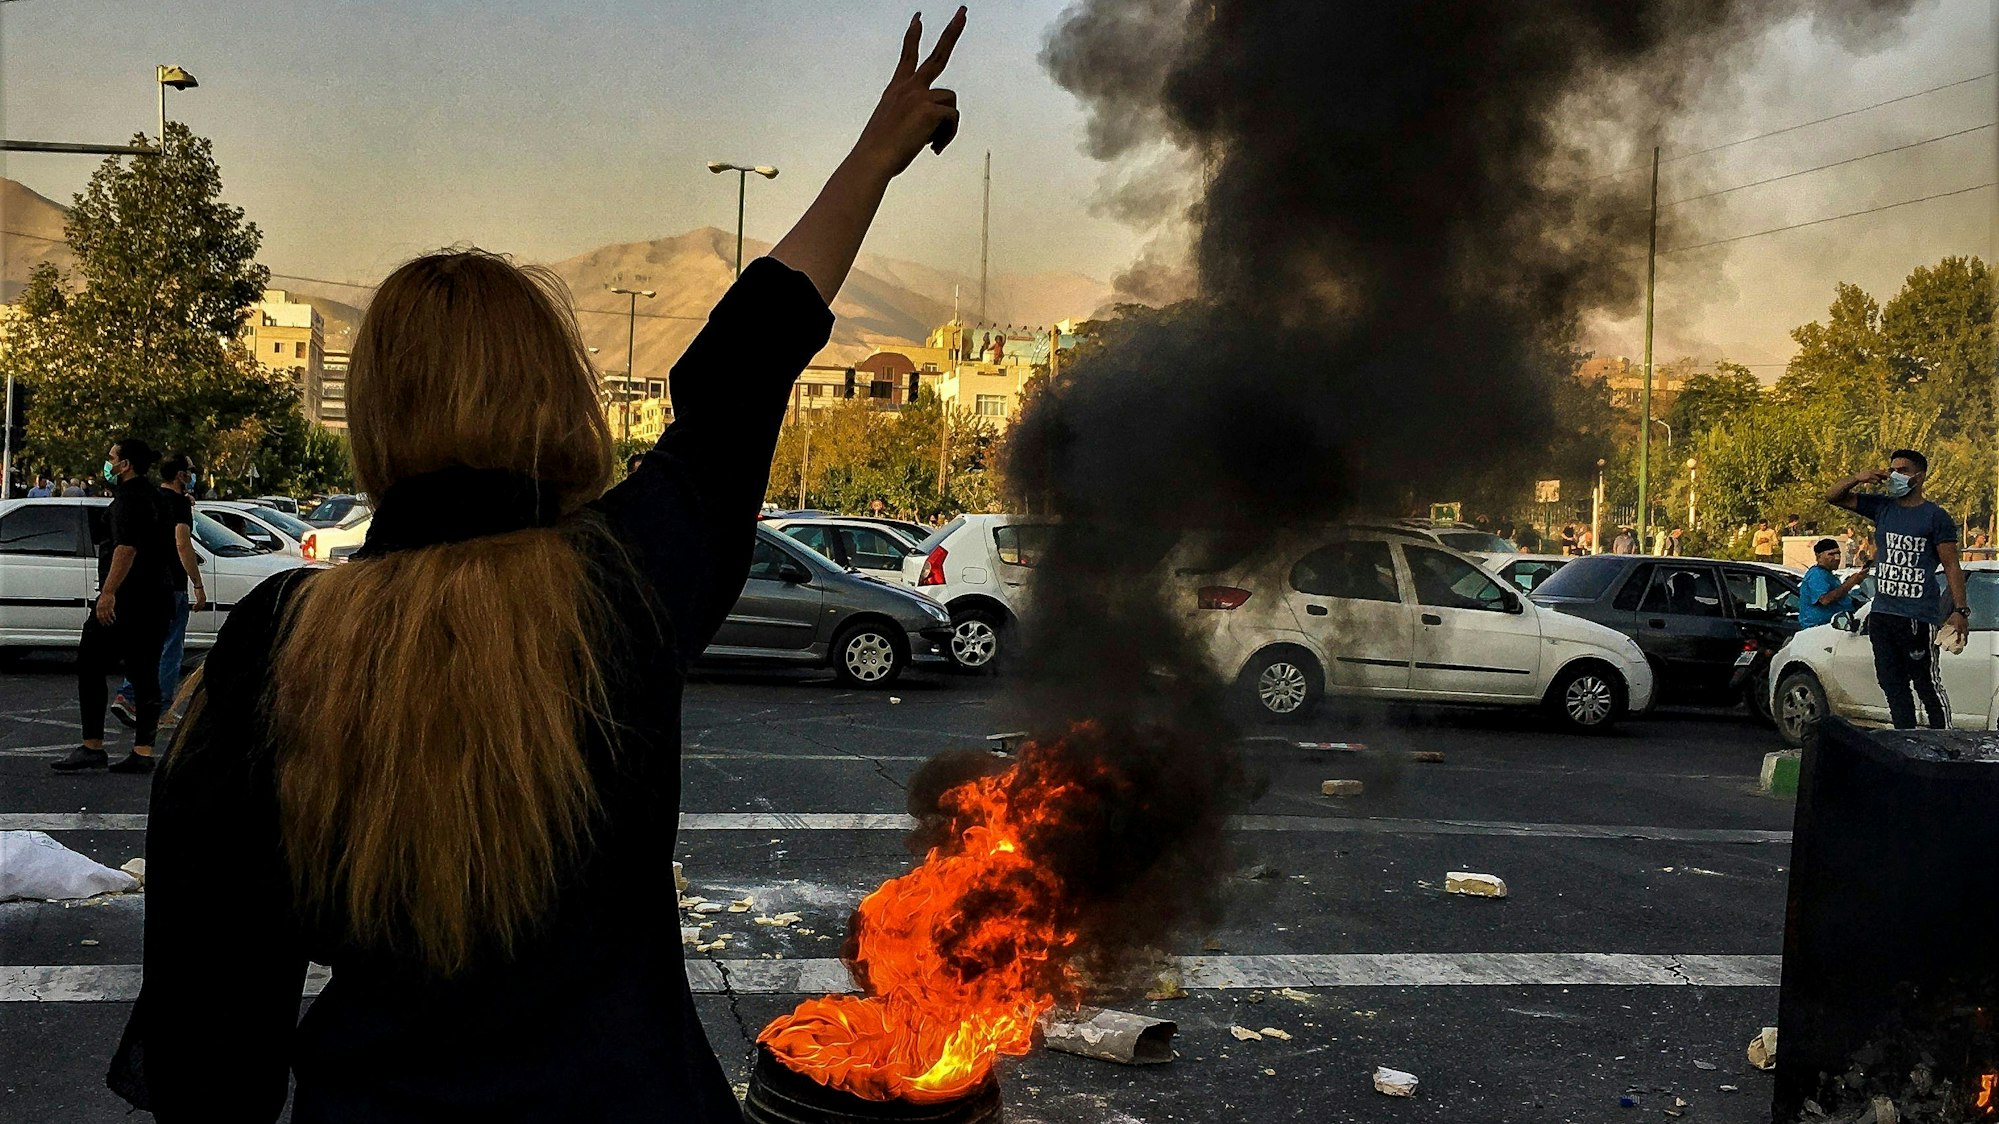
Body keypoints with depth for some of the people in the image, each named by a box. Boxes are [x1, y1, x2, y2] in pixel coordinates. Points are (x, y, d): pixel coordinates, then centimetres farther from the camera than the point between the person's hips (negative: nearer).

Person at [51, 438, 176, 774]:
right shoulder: (151, 495, 18)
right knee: (144, 673, 7)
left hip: (126, 597, -9)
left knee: (90, 667, -2)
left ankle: (92, 747, -4)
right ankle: (143, 752, 5)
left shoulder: (128, 497, -12)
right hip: (157, 595, 9)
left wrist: (108, 592, -27)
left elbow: (126, 547, -23)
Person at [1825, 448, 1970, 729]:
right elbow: (1833, 497, 16)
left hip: (1918, 618, -6)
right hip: (1881, 614, 6)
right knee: (1892, 685, 10)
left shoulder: (1936, 517, -2)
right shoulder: (1881, 507, 13)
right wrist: (1857, 478, -4)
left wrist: (1960, 610, -12)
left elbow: (1951, 566, -4)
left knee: (1928, 685, -5)